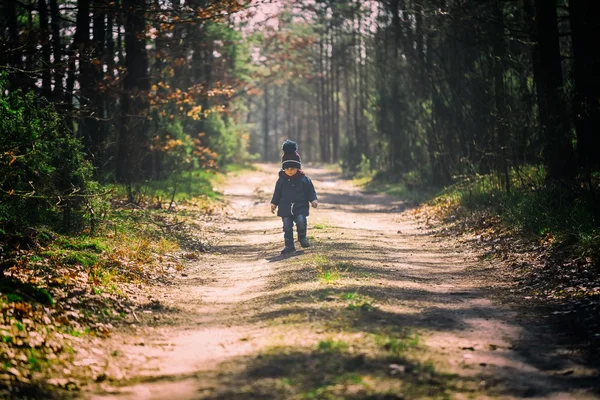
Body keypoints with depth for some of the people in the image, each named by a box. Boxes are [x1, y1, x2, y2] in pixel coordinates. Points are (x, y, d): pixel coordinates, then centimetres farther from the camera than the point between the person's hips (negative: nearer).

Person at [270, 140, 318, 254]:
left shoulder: (304, 179, 0)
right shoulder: (281, 180, 4)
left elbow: (311, 191, 5)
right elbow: (277, 193, 11)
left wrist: (313, 200, -8)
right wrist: (274, 203, 6)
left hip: (300, 207, -2)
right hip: (285, 208, 2)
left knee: (301, 221, -21)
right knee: (287, 227, 0)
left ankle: (302, 237, 4)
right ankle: (289, 245, 8)